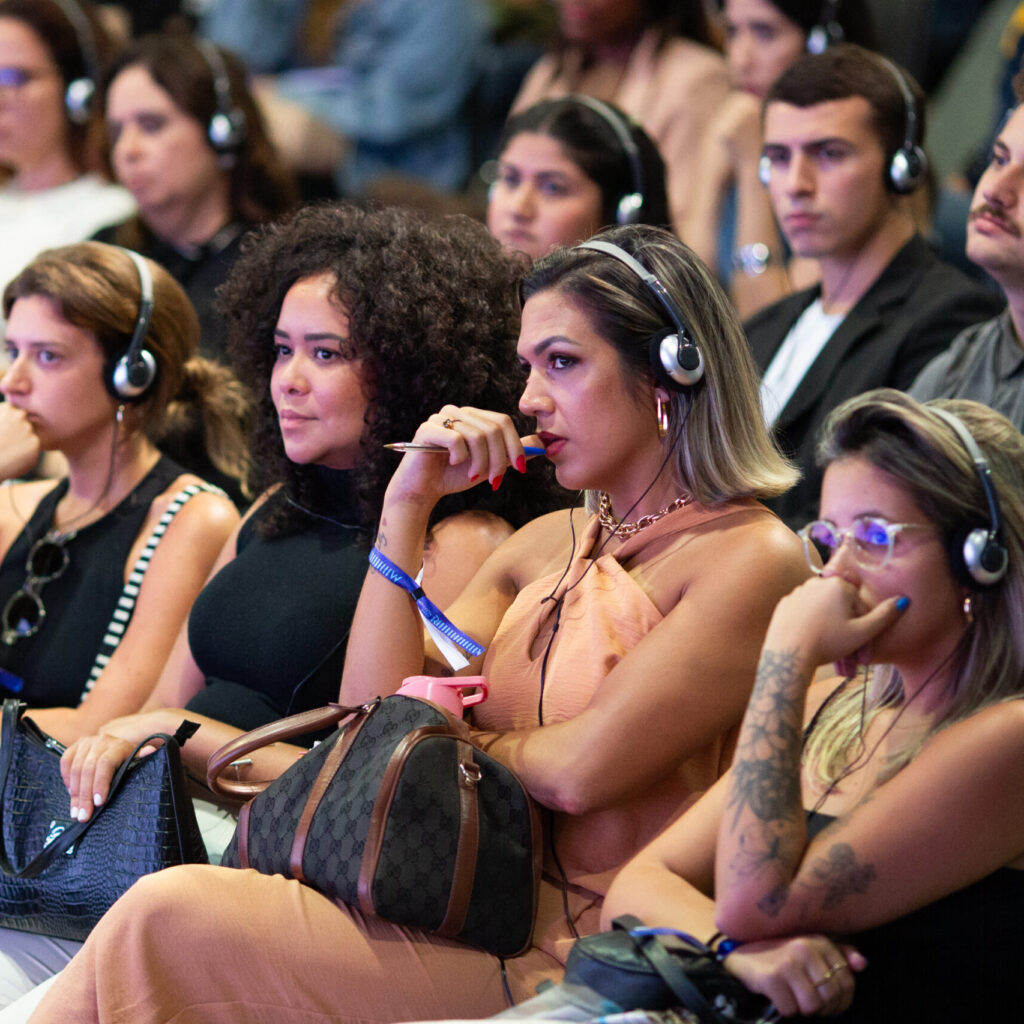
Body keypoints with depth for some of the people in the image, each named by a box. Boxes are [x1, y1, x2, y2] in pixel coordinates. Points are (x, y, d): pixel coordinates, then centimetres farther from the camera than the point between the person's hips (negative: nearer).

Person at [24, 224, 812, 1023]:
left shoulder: (752, 558, -6)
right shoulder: (546, 545, 17)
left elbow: (578, 770, -13)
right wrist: (407, 503, 3)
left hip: (575, 954, -7)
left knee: (170, 917, -19)